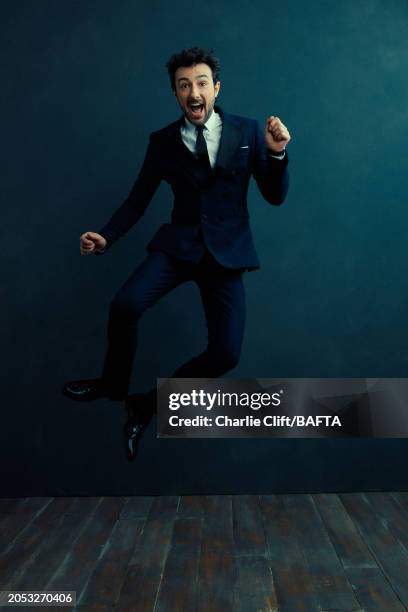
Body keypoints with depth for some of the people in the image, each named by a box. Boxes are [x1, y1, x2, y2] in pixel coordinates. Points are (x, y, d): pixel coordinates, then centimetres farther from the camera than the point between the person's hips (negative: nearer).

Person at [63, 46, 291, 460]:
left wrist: (277, 153, -16)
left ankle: (147, 403, 10)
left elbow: (276, 197, 2)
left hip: (227, 251, 0)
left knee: (225, 354, -13)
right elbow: (137, 200, 8)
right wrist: (105, 237, -7)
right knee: (125, 304, -27)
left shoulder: (248, 131, 2)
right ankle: (113, 384, 3)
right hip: (178, 243, 0)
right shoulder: (162, 141, 4)